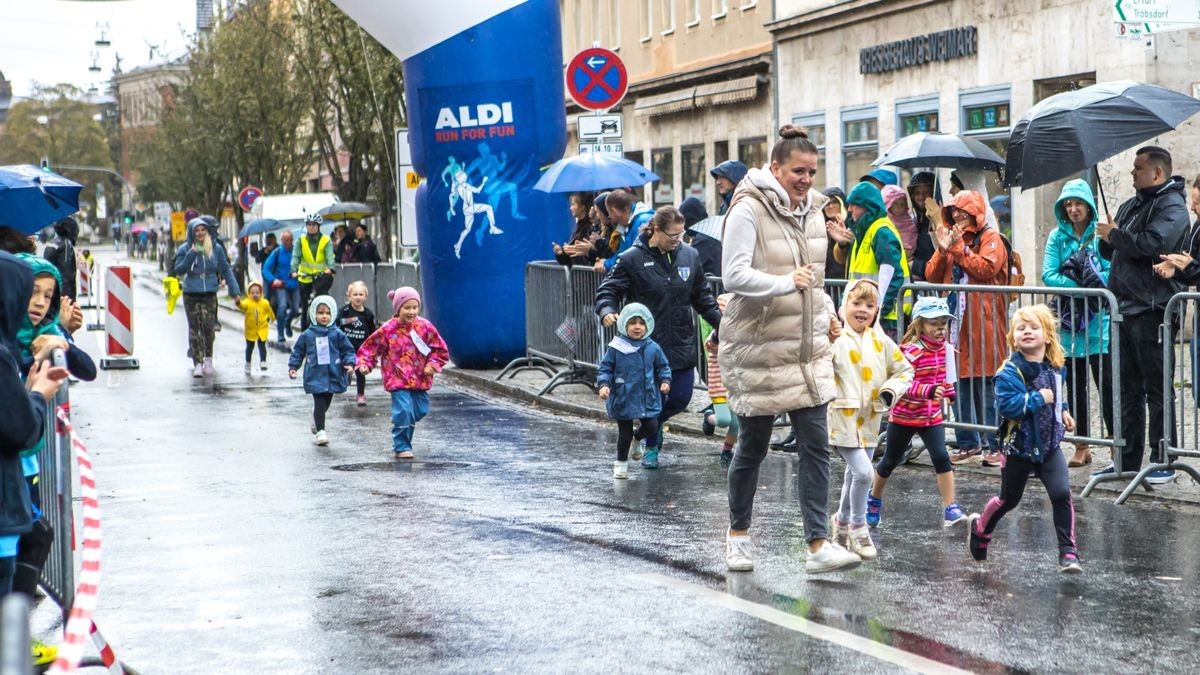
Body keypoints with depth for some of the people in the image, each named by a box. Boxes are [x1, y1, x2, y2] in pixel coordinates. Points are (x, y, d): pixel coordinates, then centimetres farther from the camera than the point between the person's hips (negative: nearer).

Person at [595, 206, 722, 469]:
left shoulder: (689, 256, 5)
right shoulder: (632, 259, -8)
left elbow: (702, 296, 15)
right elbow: (608, 290, -4)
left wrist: (720, 321, 9)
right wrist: (607, 311, -24)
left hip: (681, 343, 4)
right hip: (647, 345, -4)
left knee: (681, 397, 5)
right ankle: (651, 447, 23)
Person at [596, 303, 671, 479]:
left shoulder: (653, 348, -1)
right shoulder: (615, 348, -9)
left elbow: (663, 367, 12)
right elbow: (604, 369, -4)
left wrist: (665, 381, -4)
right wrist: (603, 385, -19)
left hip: (648, 398, 2)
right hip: (623, 399, -2)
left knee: (652, 427, -4)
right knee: (625, 433, 4)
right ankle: (621, 462, 26)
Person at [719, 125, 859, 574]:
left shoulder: (812, 210, 10)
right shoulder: (749, 209, -13)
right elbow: (734, 276, -22)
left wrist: (826, 314, 12)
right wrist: (786, 283, -34)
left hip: (808, 348, 6)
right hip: (759, 348, -6)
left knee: (815, 445, -3)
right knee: (753, 446, 7)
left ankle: (818, 545, -5)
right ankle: (738, 534, 27)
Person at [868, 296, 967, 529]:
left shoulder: (946, 349, 0)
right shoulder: (911, 351, -22)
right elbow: (904, 384, -32)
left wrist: (949, 391, 9)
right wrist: (929, 391, -44)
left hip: (932, 416, 4)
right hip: (904, 416, -4)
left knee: (942, 457, -14)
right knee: (890, 461, 14)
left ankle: (951, 509, -13)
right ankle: (874, 499, 38)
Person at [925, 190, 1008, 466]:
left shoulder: (990, 238, -1)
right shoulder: (949, 237, 16)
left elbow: (986, 269, -18)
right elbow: (931, 276, 9)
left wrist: (959, 247, -15)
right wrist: (943, 250, -7)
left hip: (983, 325, -6)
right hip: (956, 324, 6)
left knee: (986, 387, -5)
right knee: (959, 387, 8)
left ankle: (996, 446, 0)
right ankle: (969, 444, 16)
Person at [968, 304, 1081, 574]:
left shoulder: (1054, 368, 1)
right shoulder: (1010, 372, -19)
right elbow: (1007, 405, -32)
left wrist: (1062, 410, 11)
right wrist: (1038, 399, -28)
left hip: (1049, 445, 4)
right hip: (1019, 447, -4)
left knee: (1062, 494, -13)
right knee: (1009, 499, 15)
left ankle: (1068, 553, -6)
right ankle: (979, 528, 45)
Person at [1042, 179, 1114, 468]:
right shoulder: (1057, 237, 7)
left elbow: (1112, 273, -9)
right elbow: (1048, 275, -2)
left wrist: (1087, 281, -19)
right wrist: (1078, 285, -15)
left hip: (1099, 321, -3)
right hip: (1070, 321, 4)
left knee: (1106, 383, -7)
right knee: (1075, 385, 8)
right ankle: (1082, 447, 16)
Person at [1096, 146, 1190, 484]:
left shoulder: (1171, 206, -9)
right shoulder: (1130, 206, 19)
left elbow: (1153, 243, -25)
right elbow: (1110, 252, 24)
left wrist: (1115, 234, -10)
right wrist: (1107, 240, 0)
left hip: (1151, 310, -9)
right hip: (1125, 307, 9)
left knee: (1156, 389, -4)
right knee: (1128, 388, 11)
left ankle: (1163, 462, 0)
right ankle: (1128, 459, 17)